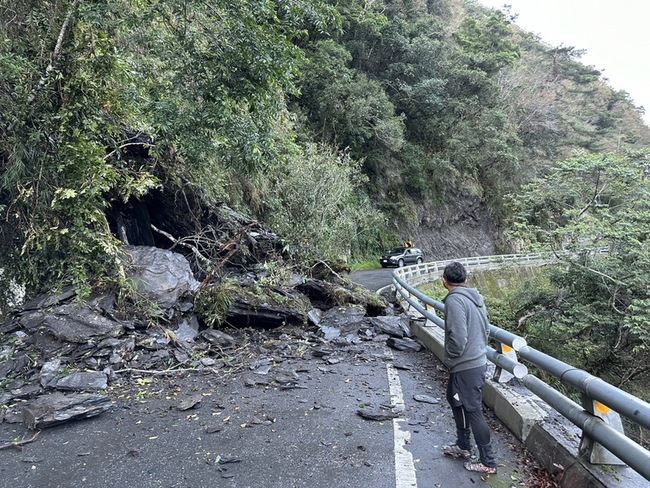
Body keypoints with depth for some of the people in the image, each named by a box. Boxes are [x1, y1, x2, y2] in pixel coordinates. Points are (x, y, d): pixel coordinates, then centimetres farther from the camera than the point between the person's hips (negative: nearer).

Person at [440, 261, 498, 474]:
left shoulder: (454, 300, -22)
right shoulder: (475, 296, 5)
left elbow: (458, 337, -28)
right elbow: (486, 328, 12)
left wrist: (451, 356, -10)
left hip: (465, 367, -9)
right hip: (477, 361, 10)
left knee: (473, 412, 4)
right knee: (455, 400, 25)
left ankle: (487, 462, 18)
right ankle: (463, 446, 38)